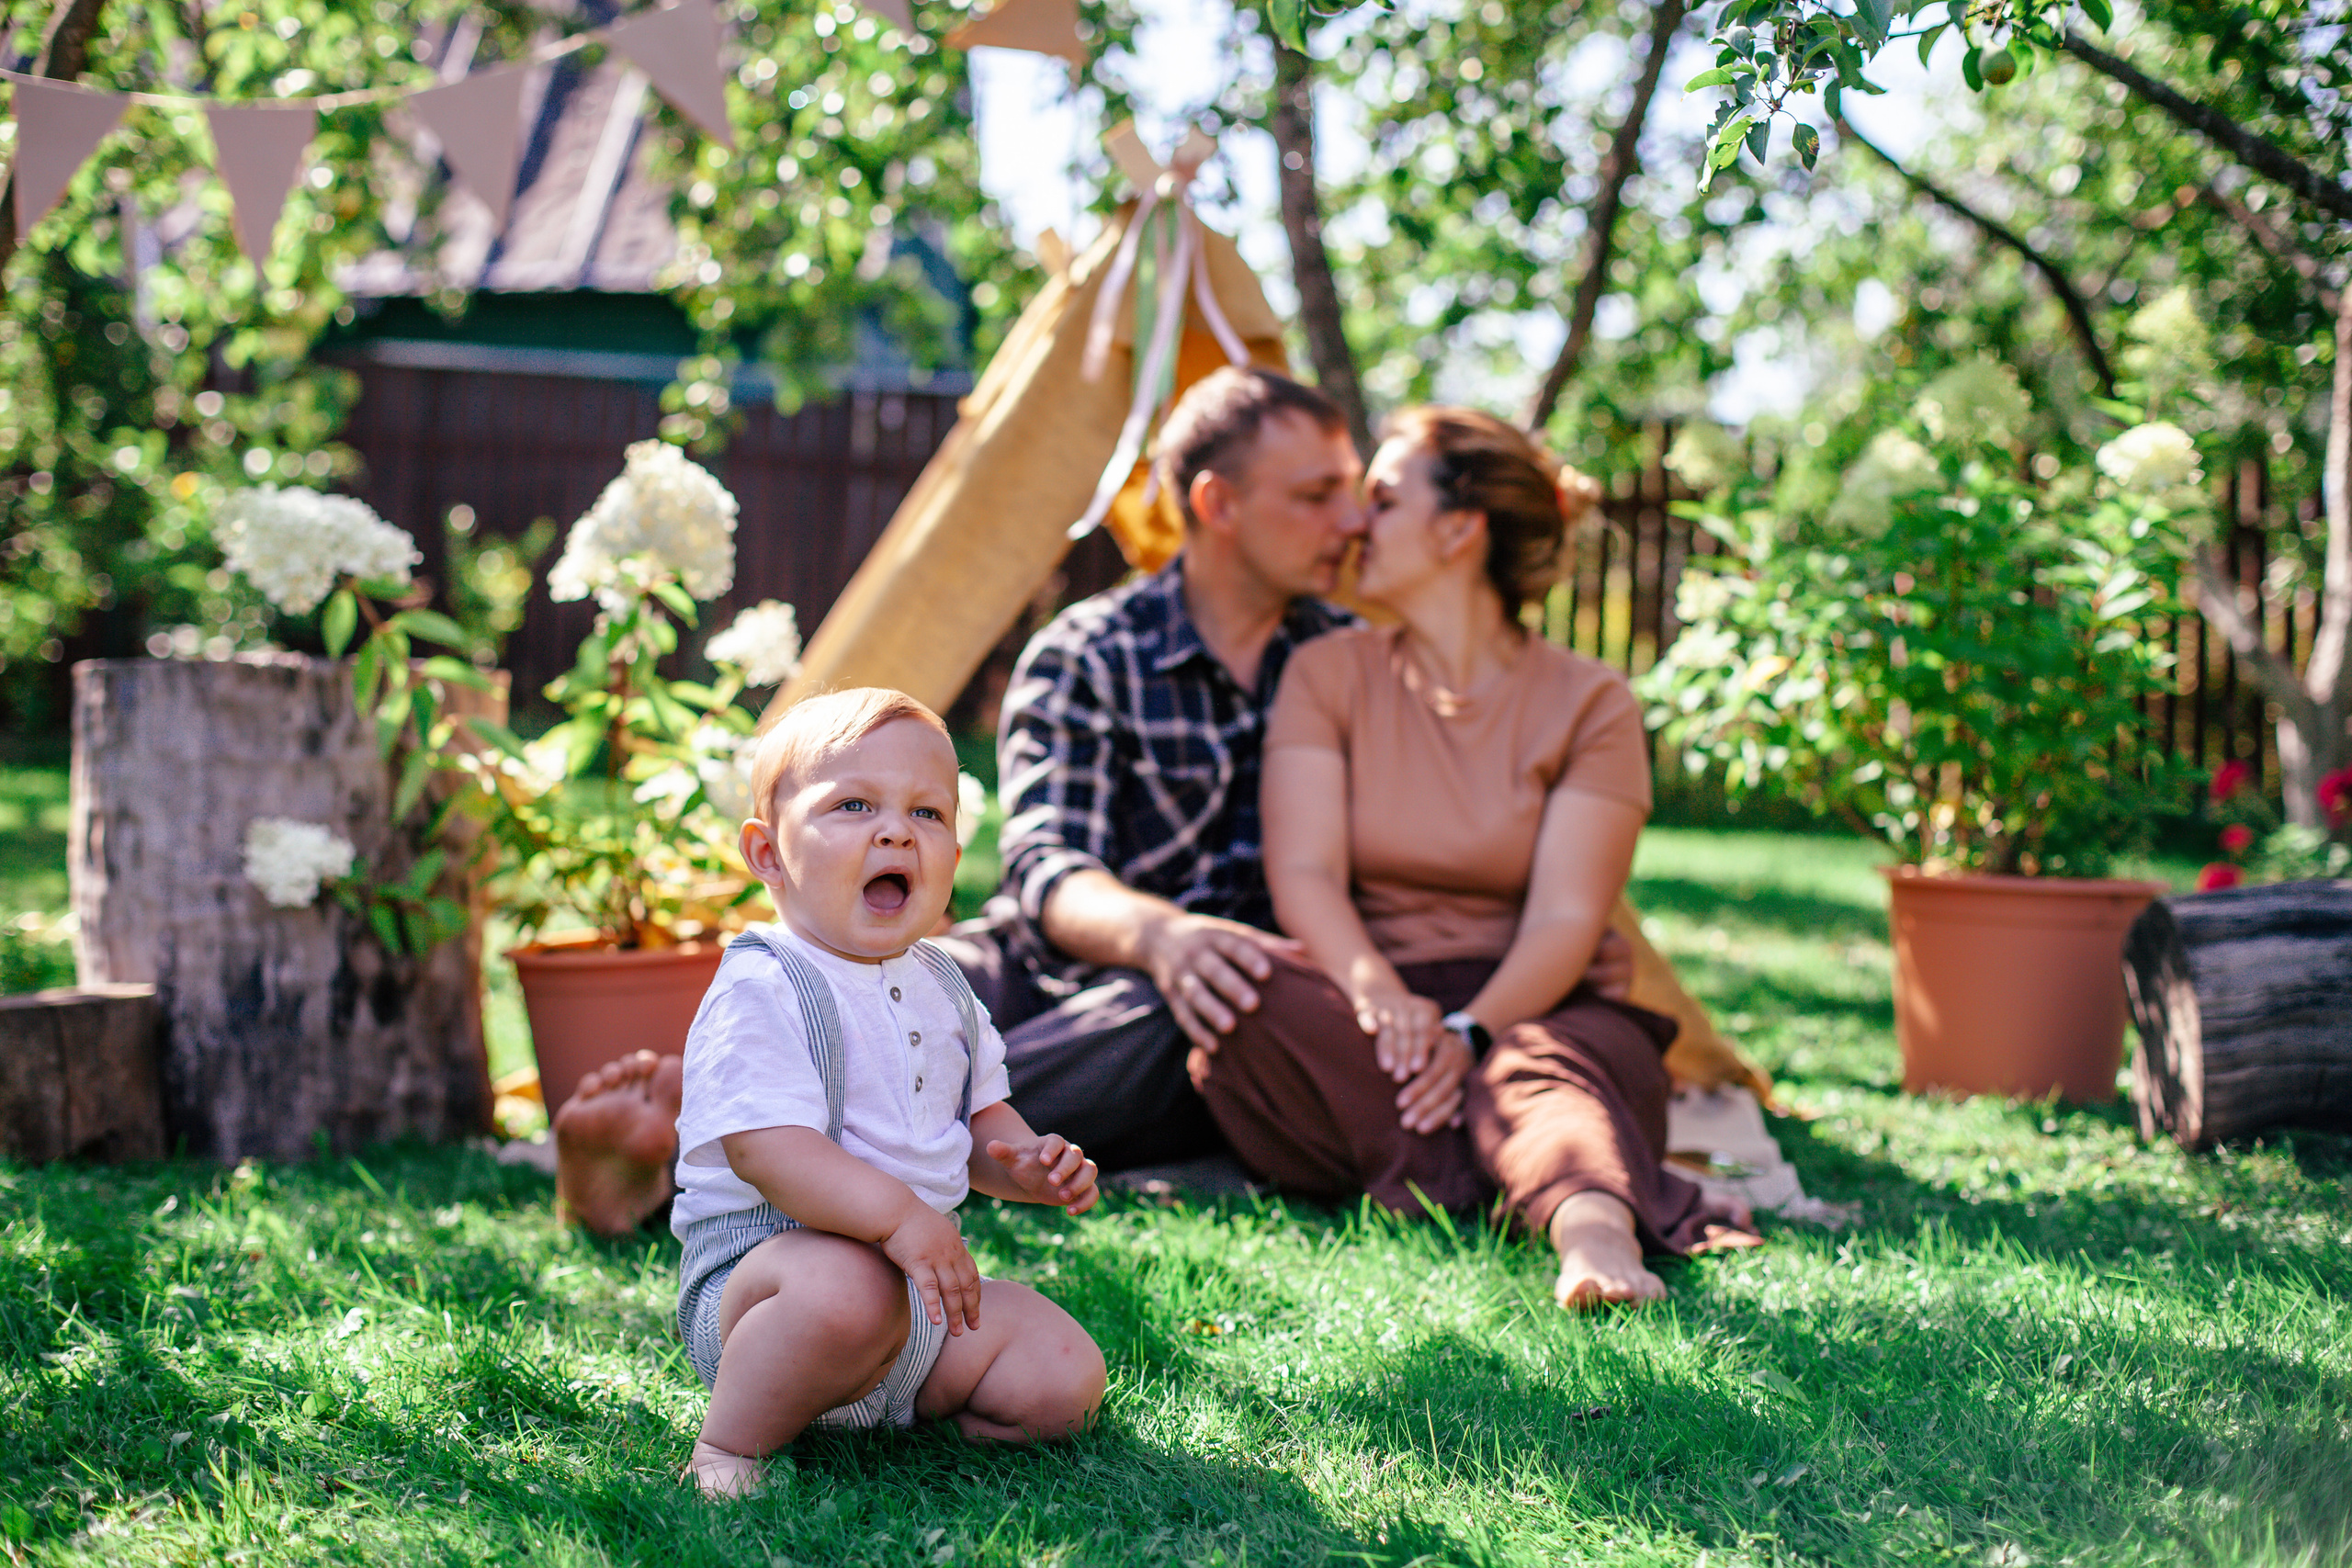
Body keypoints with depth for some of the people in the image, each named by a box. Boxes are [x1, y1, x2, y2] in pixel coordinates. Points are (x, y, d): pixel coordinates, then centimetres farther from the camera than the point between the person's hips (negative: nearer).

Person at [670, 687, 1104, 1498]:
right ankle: (729, 1445, -19)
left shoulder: (938, 989, 12)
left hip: (921, 1287, 8)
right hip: (759, 1264, -8)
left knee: (1066, 1381, -6)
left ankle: (878, 1413, 8)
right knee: (850, 1284, -41)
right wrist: (898, 1215, -37)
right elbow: (766, 1149, -26)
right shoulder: (760, 991, -15)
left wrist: (1028, 1163, 0)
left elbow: (980, 1116, 23)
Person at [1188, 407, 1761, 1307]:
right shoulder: (1328, 674, 9)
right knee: (1252, 1008, -33)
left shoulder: (1590, 702, 3)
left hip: (1528, 1010, -1)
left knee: (1541, 1065, -38)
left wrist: (1469, 1031, -28)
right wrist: (1379, 997, -26)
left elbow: (1567, 916, -8)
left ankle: (1596, 1232, -69)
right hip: (1367, 1016, 2)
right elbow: (1302, 872, -5)